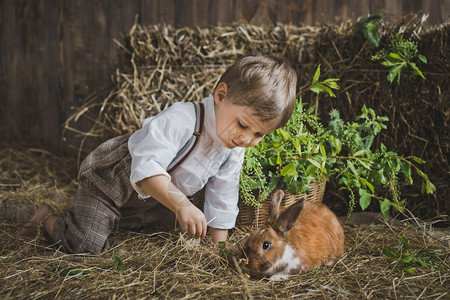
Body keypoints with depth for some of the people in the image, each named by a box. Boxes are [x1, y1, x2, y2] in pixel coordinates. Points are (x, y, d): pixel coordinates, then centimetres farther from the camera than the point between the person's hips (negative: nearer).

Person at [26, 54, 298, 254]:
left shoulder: (235, 151, -13)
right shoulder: (180, 120, -39)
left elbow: (222, 199, -3)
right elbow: (147, 168, -49)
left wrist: (219, 243, -5)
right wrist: (182, 205, -59)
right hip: (111, 177, -7)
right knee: (87, 244, -13)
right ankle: (49, 218, 13)